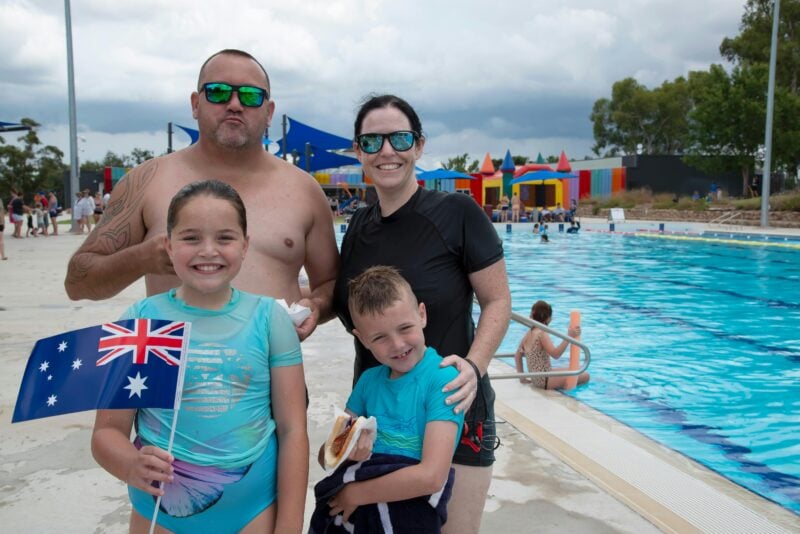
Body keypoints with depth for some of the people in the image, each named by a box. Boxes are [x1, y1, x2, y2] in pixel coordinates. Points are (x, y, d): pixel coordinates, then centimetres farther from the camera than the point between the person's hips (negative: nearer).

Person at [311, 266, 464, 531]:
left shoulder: (443, 379, -12)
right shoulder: (368, 379, 5)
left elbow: (432, 476, -19)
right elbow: (325, 455, 7)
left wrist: (355, 494, -11)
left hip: (409, 514, -5)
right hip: (346, 512, 5)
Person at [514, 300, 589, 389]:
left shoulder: (528, 334, 7)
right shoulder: (541, 334, -17)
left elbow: (517, 355, 15)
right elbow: (555, 354, -28)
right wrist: (569, 337, -29)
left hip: (536, 379, 9)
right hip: (544, 380, -9)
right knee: (585, 375, -6)